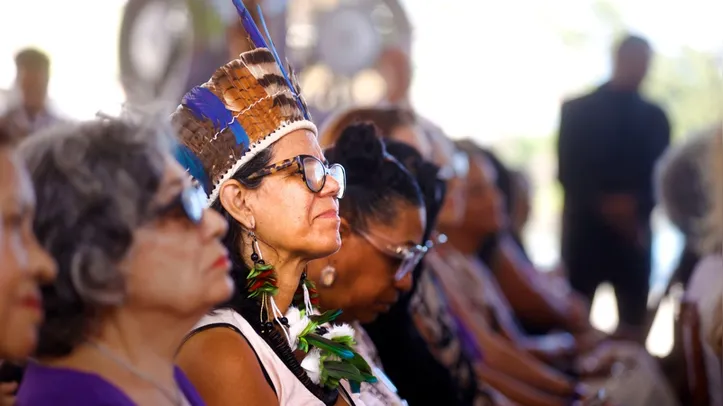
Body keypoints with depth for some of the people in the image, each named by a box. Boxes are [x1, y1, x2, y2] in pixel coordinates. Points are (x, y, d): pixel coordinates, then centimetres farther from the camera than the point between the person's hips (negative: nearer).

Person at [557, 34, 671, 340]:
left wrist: (639, 212, -11)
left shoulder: (654, 117, 10)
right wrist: (603, 203, -15)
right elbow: (567, 173, -2)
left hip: (633, 232, 2)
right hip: (585, 230, -2)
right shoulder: (577, 110, 3)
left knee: (634, 324, -1)